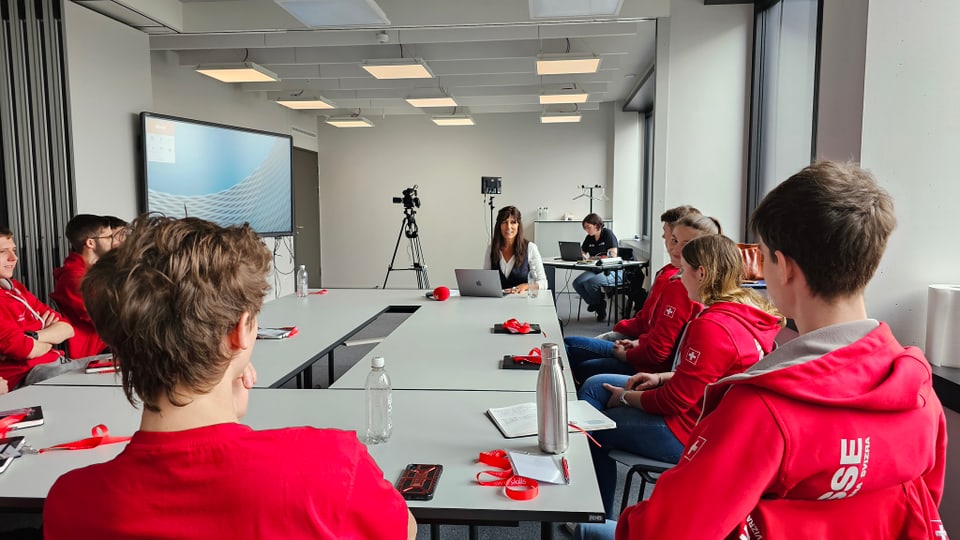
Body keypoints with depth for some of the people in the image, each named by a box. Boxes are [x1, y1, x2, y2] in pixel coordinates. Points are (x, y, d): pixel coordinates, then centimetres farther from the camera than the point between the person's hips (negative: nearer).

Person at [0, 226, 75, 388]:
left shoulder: (16, 288, 14)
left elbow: (67, 329, 7)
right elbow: (26, 349, -19)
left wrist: (33, 337, -11)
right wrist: (52, 336, 1)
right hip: (25, 374, -8)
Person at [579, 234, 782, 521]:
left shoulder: (712, 326, -30)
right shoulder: (749, 312, 0)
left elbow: (674, 401, -23)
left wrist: (626, 397, -6)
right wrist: (662, 377, 6)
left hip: (690, 433, -10)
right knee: (594, 386, 12)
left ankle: (603, 518, 28)